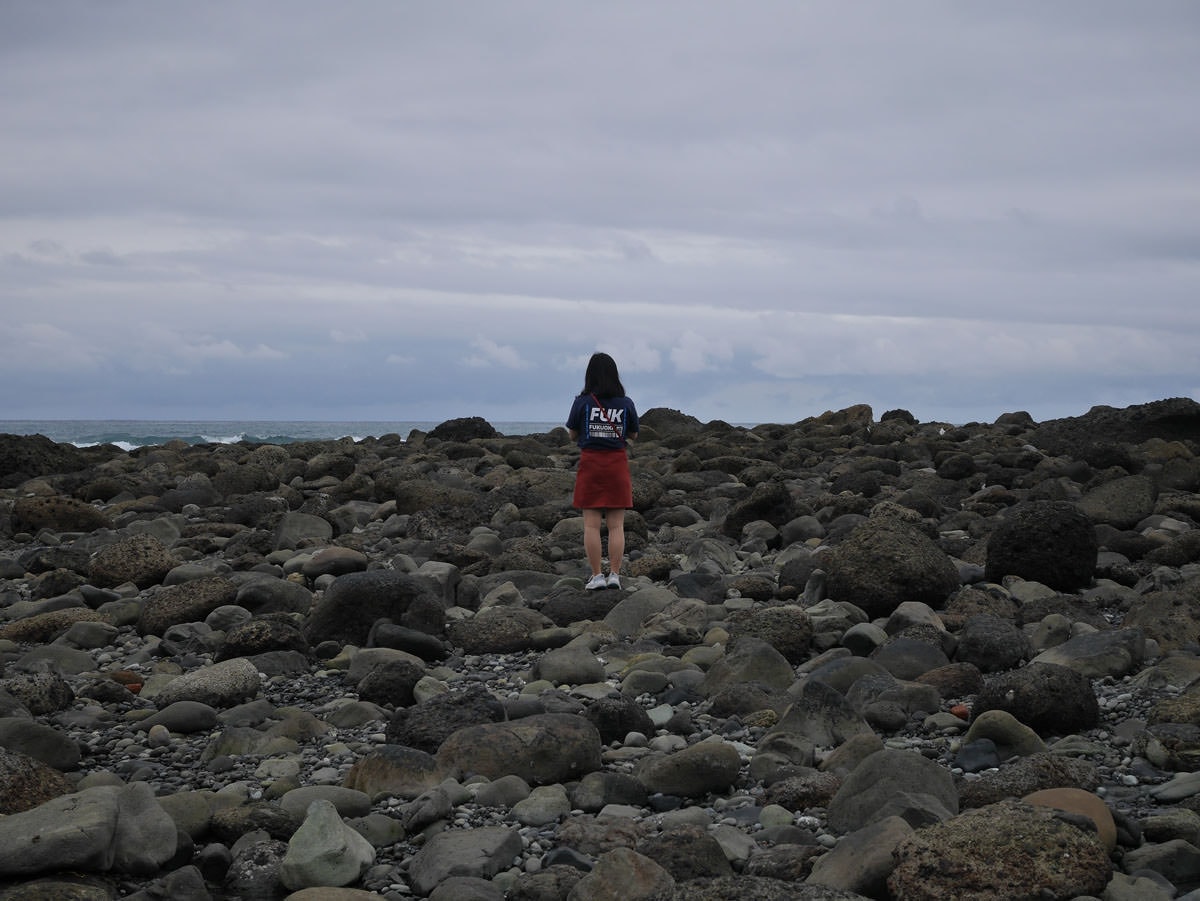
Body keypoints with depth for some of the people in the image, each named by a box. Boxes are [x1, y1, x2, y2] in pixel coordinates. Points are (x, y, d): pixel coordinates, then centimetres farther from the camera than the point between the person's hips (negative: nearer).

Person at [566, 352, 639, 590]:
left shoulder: (582, 402, -6)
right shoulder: (626, 404, -1)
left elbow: (572, 435, 2)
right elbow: (633, 435, 10)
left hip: (590, 463, -1)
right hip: (617, 464, 1)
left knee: (591, 524, 2)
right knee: (616, 525, 4)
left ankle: (597, 576, 0)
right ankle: (614, 574, 1)